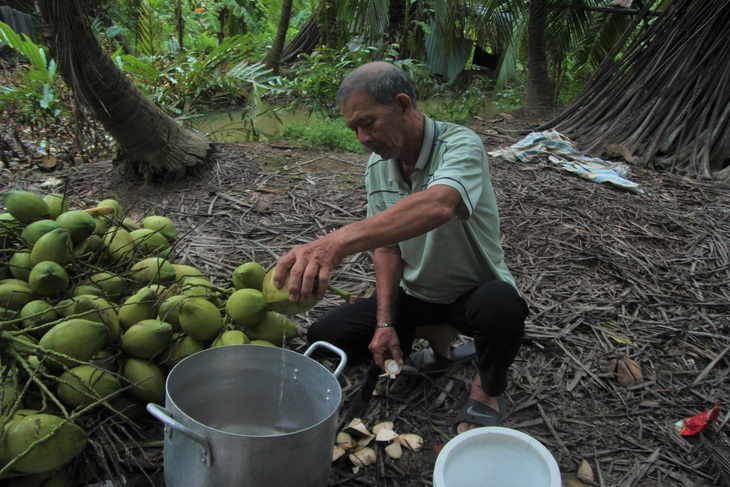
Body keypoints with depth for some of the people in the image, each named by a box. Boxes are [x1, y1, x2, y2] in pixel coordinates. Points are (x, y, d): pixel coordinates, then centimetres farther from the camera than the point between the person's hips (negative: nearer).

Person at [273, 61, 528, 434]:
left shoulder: (460, 145, -26)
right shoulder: (378, 166, -3)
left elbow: (437, 206, -49)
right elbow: (386, 247, -1)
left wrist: (338, 241, -62)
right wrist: (385, 322, -13)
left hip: (473, 290, -5)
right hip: (412, 293, 5)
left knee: (499, 306, -40)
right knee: (324, 335, -8)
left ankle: (488, 390, -5)